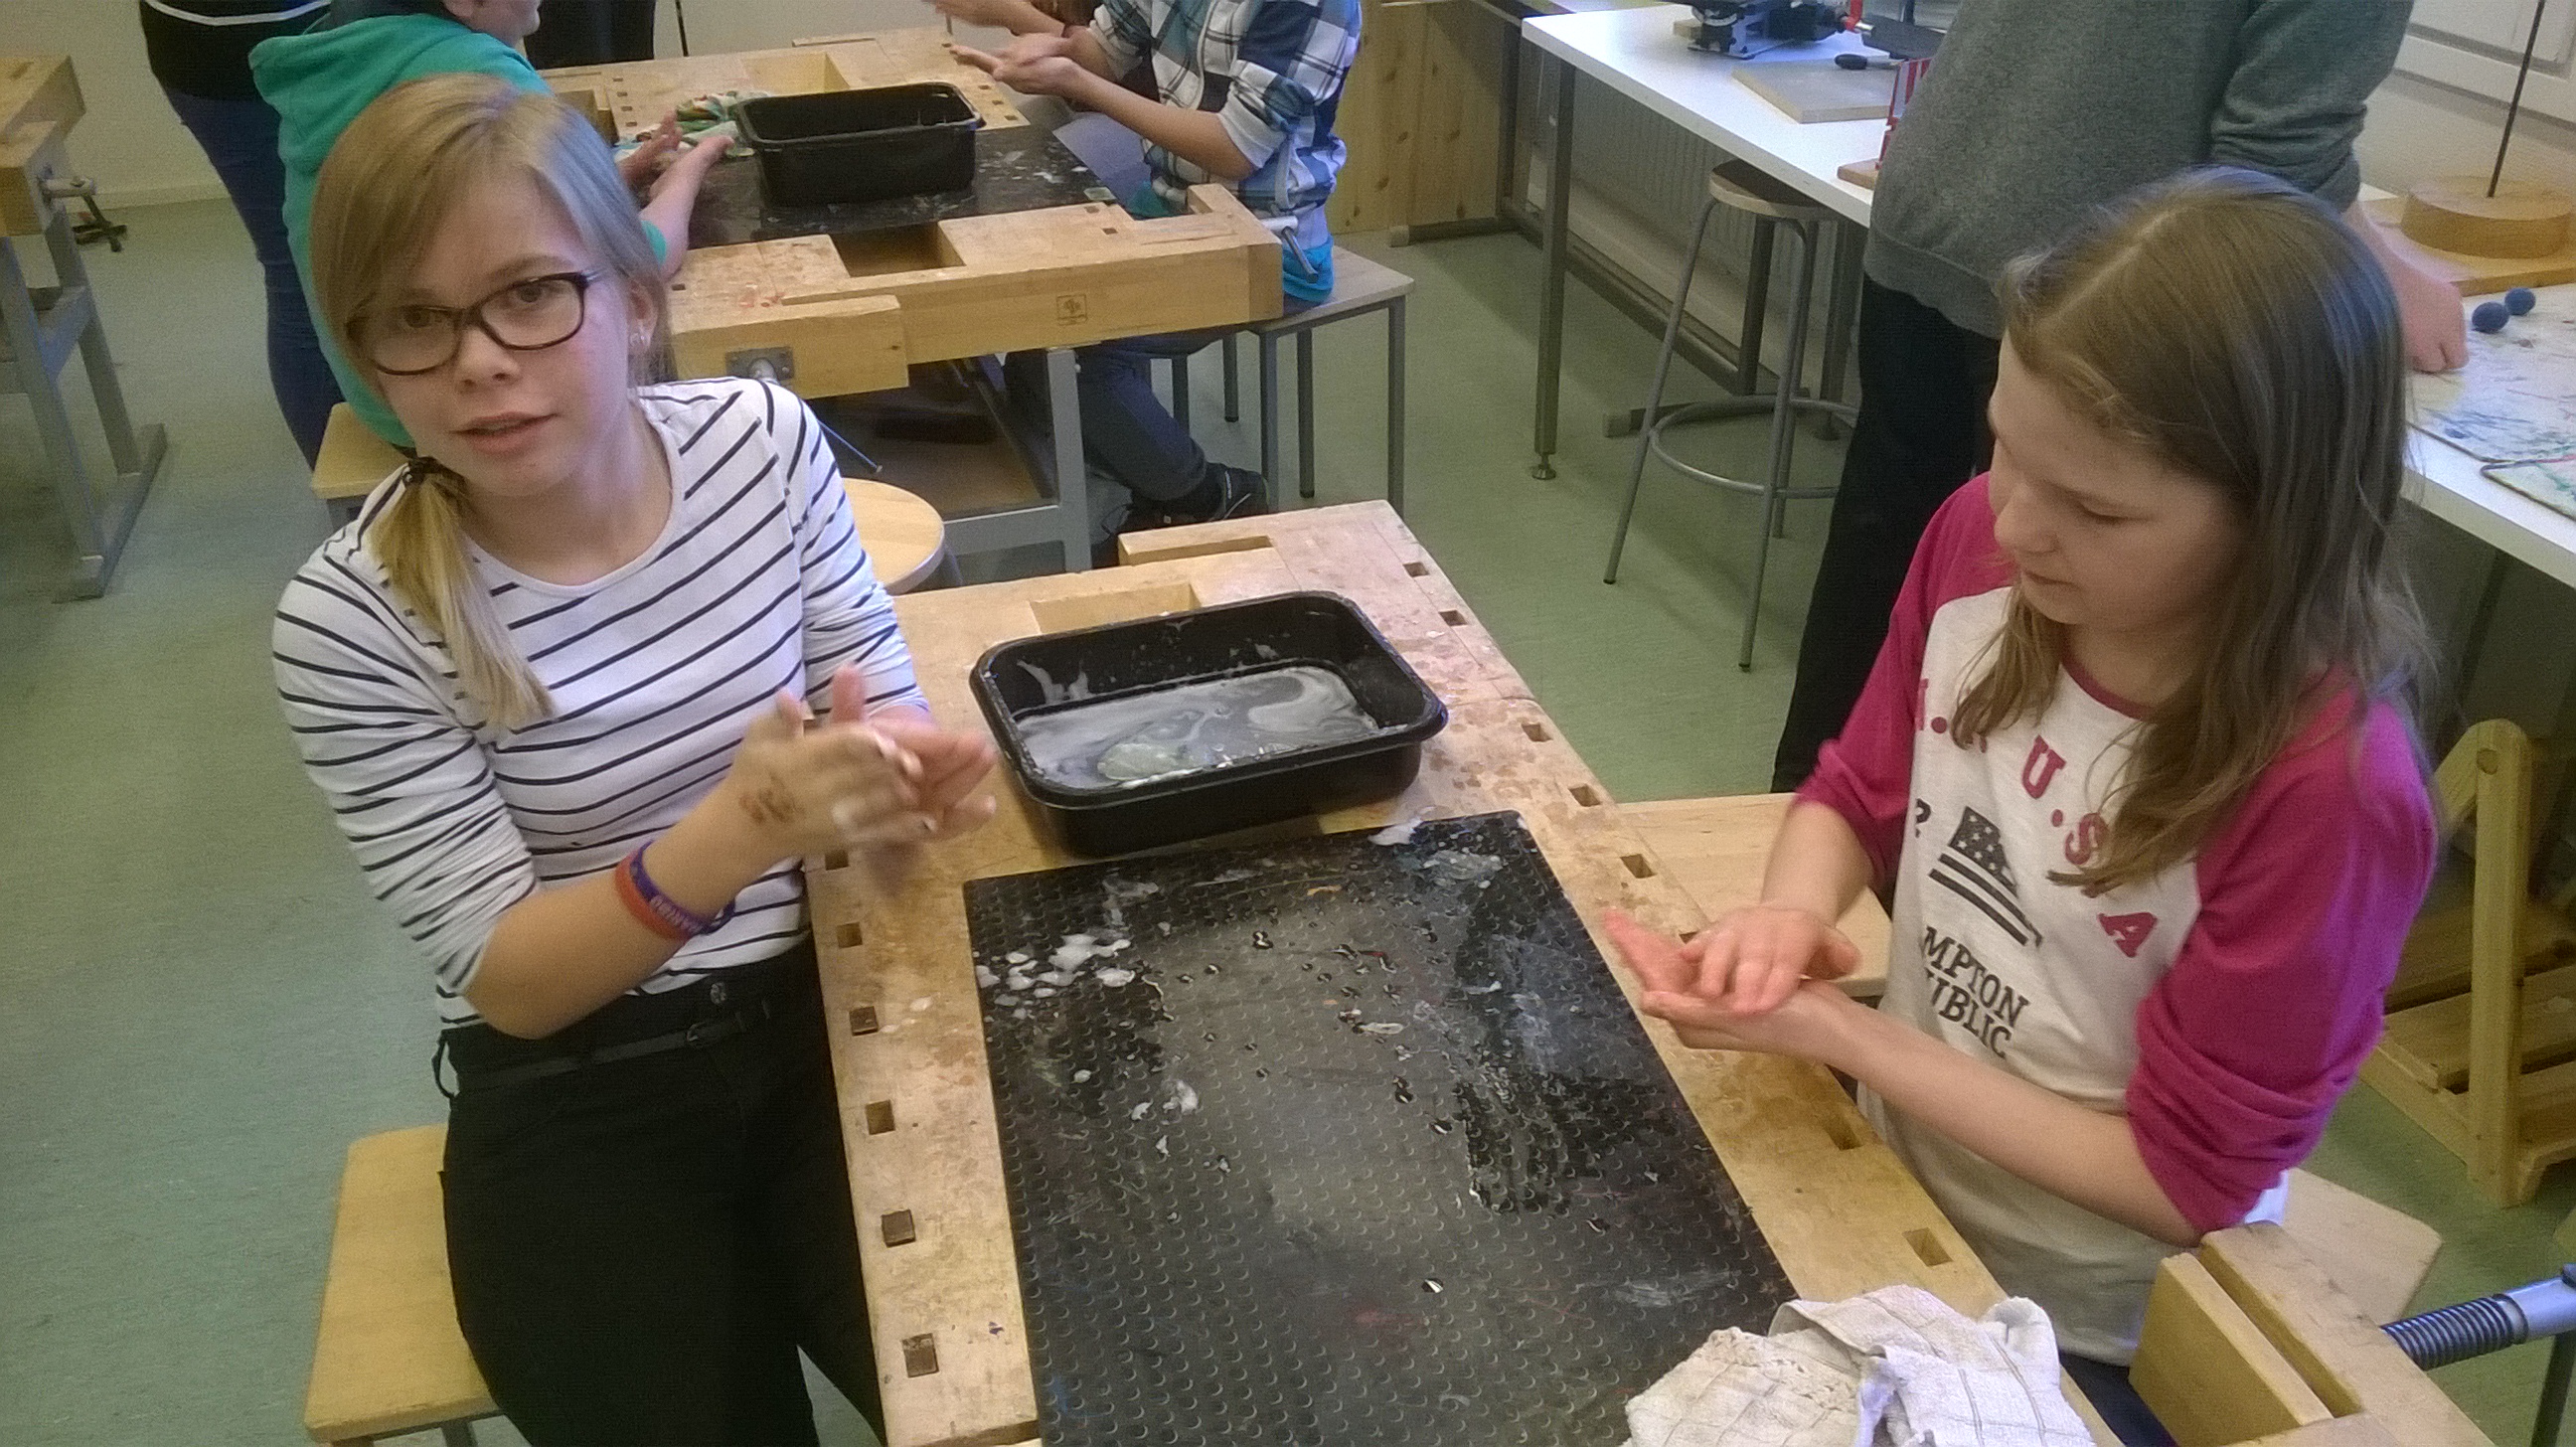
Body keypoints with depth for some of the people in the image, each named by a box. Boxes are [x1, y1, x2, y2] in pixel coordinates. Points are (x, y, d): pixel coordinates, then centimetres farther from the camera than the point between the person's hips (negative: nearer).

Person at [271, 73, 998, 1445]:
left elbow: (890, 722, 1)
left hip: (826, 1005, 2)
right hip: (584, 1099, -2)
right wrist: (743, 829, -33)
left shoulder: (765, 442, -8)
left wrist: (900, 778, -24)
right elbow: (504, 981, -15)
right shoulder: (349, 620, -16)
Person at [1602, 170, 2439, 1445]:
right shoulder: (1981, 540, -16)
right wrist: (1792, 912, -20)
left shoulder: (2323, 791, -30)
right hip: (1885, 1185, 5)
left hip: (2090, 1343, -4)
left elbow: (2186, 1178, -21)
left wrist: (1838, 1034, -26)